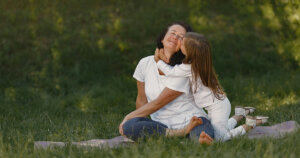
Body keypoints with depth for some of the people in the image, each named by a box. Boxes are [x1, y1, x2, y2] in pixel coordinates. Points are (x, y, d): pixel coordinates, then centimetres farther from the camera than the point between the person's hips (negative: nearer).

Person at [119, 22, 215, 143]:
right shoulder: (145, 64, 4)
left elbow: (158, 103, -11)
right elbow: (141, 100, 14)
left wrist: (128, 117, -8)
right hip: (161, 123, 9)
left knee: (204, 139, -45)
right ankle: (178, 133, -21)